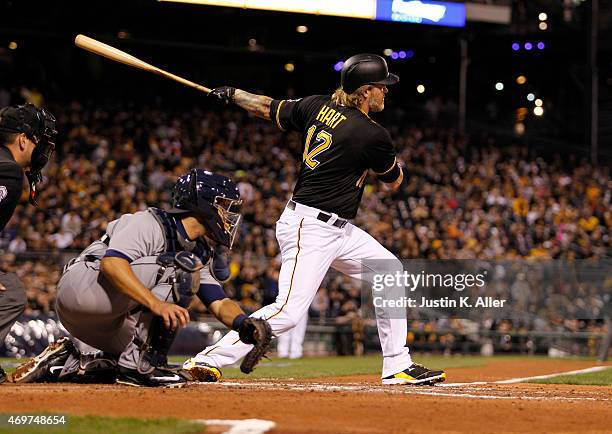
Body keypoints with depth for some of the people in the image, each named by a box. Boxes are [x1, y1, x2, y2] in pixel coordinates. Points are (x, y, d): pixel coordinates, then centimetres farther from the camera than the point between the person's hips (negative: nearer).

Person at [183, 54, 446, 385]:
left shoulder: (317, 106, 3)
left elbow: (268, 109, 16)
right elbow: (394, 182, 0)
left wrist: (232, 94, 32)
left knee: (390, 273, 13)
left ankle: (397, 367, 16)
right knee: (288, 311, -15)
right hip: (310, 229, -10)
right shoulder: (372, 135, -17)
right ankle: (207, 360, -11)